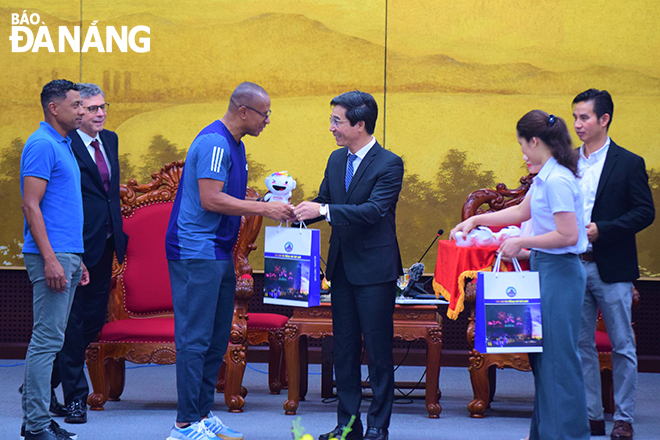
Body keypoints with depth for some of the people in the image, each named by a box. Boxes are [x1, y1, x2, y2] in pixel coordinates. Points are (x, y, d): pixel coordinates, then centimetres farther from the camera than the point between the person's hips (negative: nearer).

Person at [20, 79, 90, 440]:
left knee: (49, 339, 11)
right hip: (51, 255, -10)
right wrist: (50, 259, -23)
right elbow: (31, 206, -17)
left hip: (66, 255, 10)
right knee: (47, 340, -9)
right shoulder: (42, 145, -11)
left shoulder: (63, 146, 19)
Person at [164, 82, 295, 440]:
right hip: (196, 252, -10)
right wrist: (264, 208, -18)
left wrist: (270, 206, 12)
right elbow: (210, 200, -23)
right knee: (194, 338, -9)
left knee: (217, 337, 11)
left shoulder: (234, 145, 17)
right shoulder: (214, 143, -16)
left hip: (218, 253, 10)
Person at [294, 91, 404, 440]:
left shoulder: (389, 164, -11)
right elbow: (323, 202, 18)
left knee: (378, 349, -1)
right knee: (344, 348, 10)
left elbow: (374, 210, -22)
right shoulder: (337, 160, 12)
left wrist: (325, 210, -26)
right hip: (342, 266, 7)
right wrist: (298, 212, -3)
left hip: (374, 269, -7)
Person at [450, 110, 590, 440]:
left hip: (559, 273, -10)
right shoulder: (545, 176, 12)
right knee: (542, 355, 14)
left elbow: (568, 236, -23)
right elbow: (522, 211, 27)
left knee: (559, 355, -5)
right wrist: (477, 220, 26)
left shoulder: (557, 180, -19)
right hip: (545, 269, 10)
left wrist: (521, 242, -14)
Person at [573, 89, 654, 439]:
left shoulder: (629, 164, -3)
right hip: (574, 267, 5)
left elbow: (645, 212, -8)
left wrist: (602, 229, -17)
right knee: (580, 345, 8)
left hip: (611, 269, -5)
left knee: (622, 346, 1)